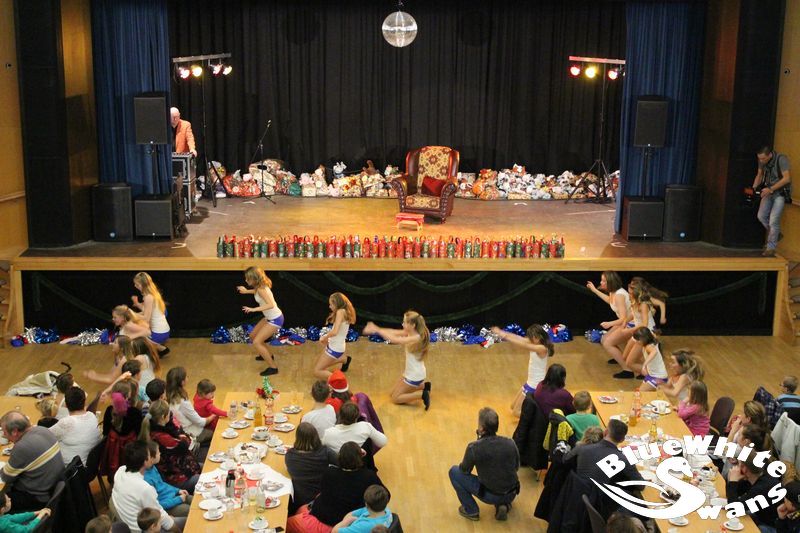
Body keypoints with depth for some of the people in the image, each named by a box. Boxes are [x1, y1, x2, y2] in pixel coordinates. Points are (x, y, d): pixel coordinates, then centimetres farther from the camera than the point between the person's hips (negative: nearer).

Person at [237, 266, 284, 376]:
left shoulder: (261, 289, -26)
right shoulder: (260, 286, 1)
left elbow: (270, 304, -38)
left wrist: (254, 309, -41)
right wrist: (246, 291, 31)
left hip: (275, 319, -9)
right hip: (270, 317, 9)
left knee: (256, 342, -11)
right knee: (253, 335, 20)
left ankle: (273, 367, -6)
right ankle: (268, 355, 40)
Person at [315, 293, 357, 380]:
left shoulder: (341, 311, -24)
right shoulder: (345, 312, 4)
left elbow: (334, 332, -32)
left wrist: (324, 337, -14)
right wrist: (326, 337, 3)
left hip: (335, 348, -9)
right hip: (333, 345, 9)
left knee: (317, 371, -7)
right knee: (320, 365, 30)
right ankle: (345, 359, 38)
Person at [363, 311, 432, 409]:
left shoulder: (416, 338, -30)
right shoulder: (410, 333, -4)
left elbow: (395, 340, -35)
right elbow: (393, 332, -7)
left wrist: (377, 330, -30)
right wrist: (376, 329, -19)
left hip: (415, 376, -9)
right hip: (411, 373, 9)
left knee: (395, 398, -1)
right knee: (393, 393, 22)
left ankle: (422, 395, -3)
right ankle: (423, 386, 21)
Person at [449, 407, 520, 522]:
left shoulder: (474, 447, -21)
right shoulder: (510, 443, -10)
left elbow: (465, 470, -3)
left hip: (490, 496, -4)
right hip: (512, 495, 4)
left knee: (454, 471, 9)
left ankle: (471, 510, 13)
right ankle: (503, 504, 15)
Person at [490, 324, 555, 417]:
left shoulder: (542, 349, -24)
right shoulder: (534, 344, 1)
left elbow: (524, 345, -34)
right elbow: (519, 338, -7)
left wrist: (505, 336, -37)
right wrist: (502, 333, -18)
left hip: (536, 385, -10)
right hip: (530, 383, 10)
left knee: (516, 412, -2)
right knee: (513, 406, 21)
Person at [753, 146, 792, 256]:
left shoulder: (781, 159, -23)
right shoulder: (762, 161, -4)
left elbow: (787, 178, -26)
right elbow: (759, 175, 10)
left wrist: (771, 189, -29)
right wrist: (754, 187, -7)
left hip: (781, 192, -6)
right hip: (769, 191, 6)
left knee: (773, 220, -11)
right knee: (761, 216, 3)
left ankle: (771, 247, -1)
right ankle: (775, 235, 26)